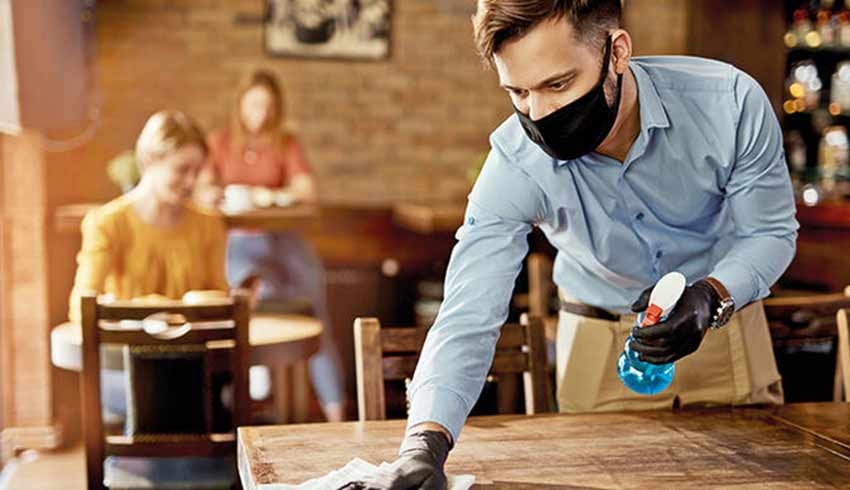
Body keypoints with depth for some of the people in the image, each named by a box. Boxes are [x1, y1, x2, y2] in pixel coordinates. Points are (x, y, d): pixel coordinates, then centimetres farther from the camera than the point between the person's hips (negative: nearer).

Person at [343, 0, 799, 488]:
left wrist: (711, 297, -35)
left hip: (723, 309, 1)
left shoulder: (729, 102, -28)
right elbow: (468, 318, -34)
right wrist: (424, 444, -49)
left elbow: (771, 232, -14)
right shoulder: (515, 163, -28)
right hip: (601, 334, -1)